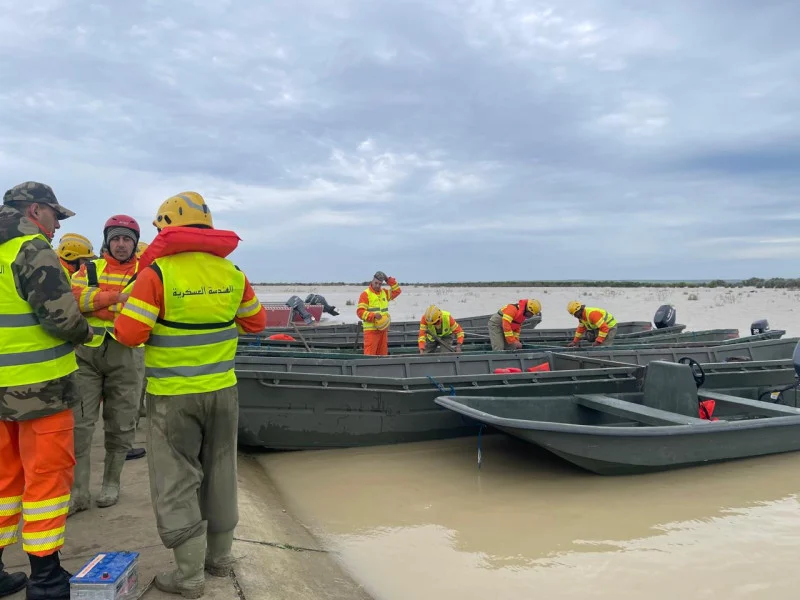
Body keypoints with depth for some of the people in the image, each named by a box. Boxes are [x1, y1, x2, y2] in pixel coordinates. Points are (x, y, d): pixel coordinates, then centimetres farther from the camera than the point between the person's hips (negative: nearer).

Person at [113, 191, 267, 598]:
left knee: (177, 481, 7)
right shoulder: (232, 273, 0)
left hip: (172, 395, -4)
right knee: (219, 474, 17)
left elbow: (128, 334, -15)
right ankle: (220, 557, 31)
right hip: (222, 390, 5)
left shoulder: (157, 273, -14)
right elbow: (255, 322, 12)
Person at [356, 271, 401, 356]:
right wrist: (374, 315, -23)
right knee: (370, 355, -11)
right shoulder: (365, 294, -5)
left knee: (383, 354, 9)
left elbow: (397, 291, 20)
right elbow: (360, 312, -11)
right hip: (371, 330, -6)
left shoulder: (384, 293, 16)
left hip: (383, 329, 7)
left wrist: (389, 279, 10)